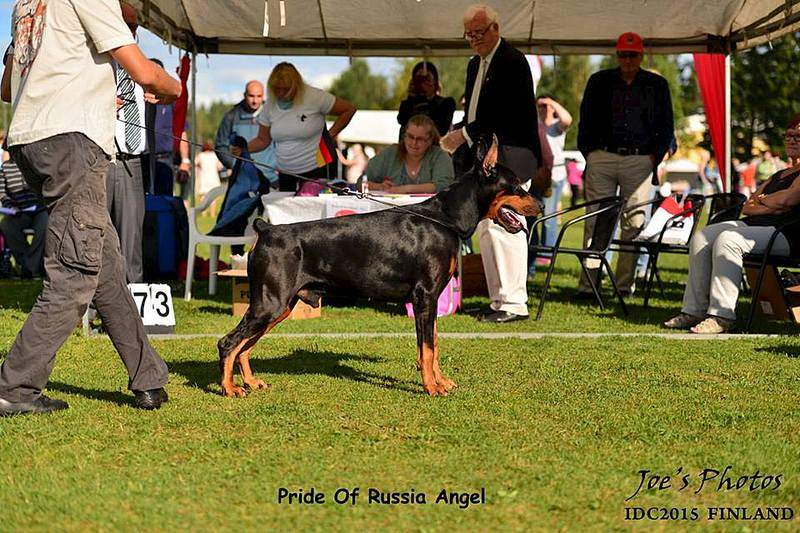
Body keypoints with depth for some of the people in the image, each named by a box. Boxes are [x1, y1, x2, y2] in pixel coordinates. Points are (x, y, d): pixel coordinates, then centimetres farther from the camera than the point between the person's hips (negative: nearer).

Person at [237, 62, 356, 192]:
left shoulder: (314, 97, -12)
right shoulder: (269, 107, 2)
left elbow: (349, 109, -5)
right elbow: (263, 140, 11)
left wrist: (330, 135, -7)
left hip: (318, 169, -5)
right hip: (285, 173, 5)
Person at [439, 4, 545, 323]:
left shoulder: (512, 61, -10)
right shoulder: (475, 64, 19)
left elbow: (509, 115, -18)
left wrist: (466, 134, -15)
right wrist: (459, 138, 4)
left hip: (508, 160, -10)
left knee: (504, 228, -13)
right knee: (485, 230, 9)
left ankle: (515, 303, -11)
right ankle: (500, 301, 13)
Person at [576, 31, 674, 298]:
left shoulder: (656, 85, 12)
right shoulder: (599, 81, 12)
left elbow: (666, 125, 14)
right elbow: (586, 120, 15)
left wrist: (655, 156, 3)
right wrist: (589, 152, 4)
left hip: (639, 161, 0)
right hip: (602, 159, 0)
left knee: (634, 224, -2)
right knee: (595, 222, -4)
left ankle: (625, 284, 3)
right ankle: (588, 284, -4)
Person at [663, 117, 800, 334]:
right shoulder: (778, 175, 28)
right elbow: (747, 208, 19)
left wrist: (762, 200, 5)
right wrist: (771, 207, -2)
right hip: (753, 225, 9)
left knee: (728, 240, -32)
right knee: (702, 238, -9)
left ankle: (721, 315, -34)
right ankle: (694, 310, -14)